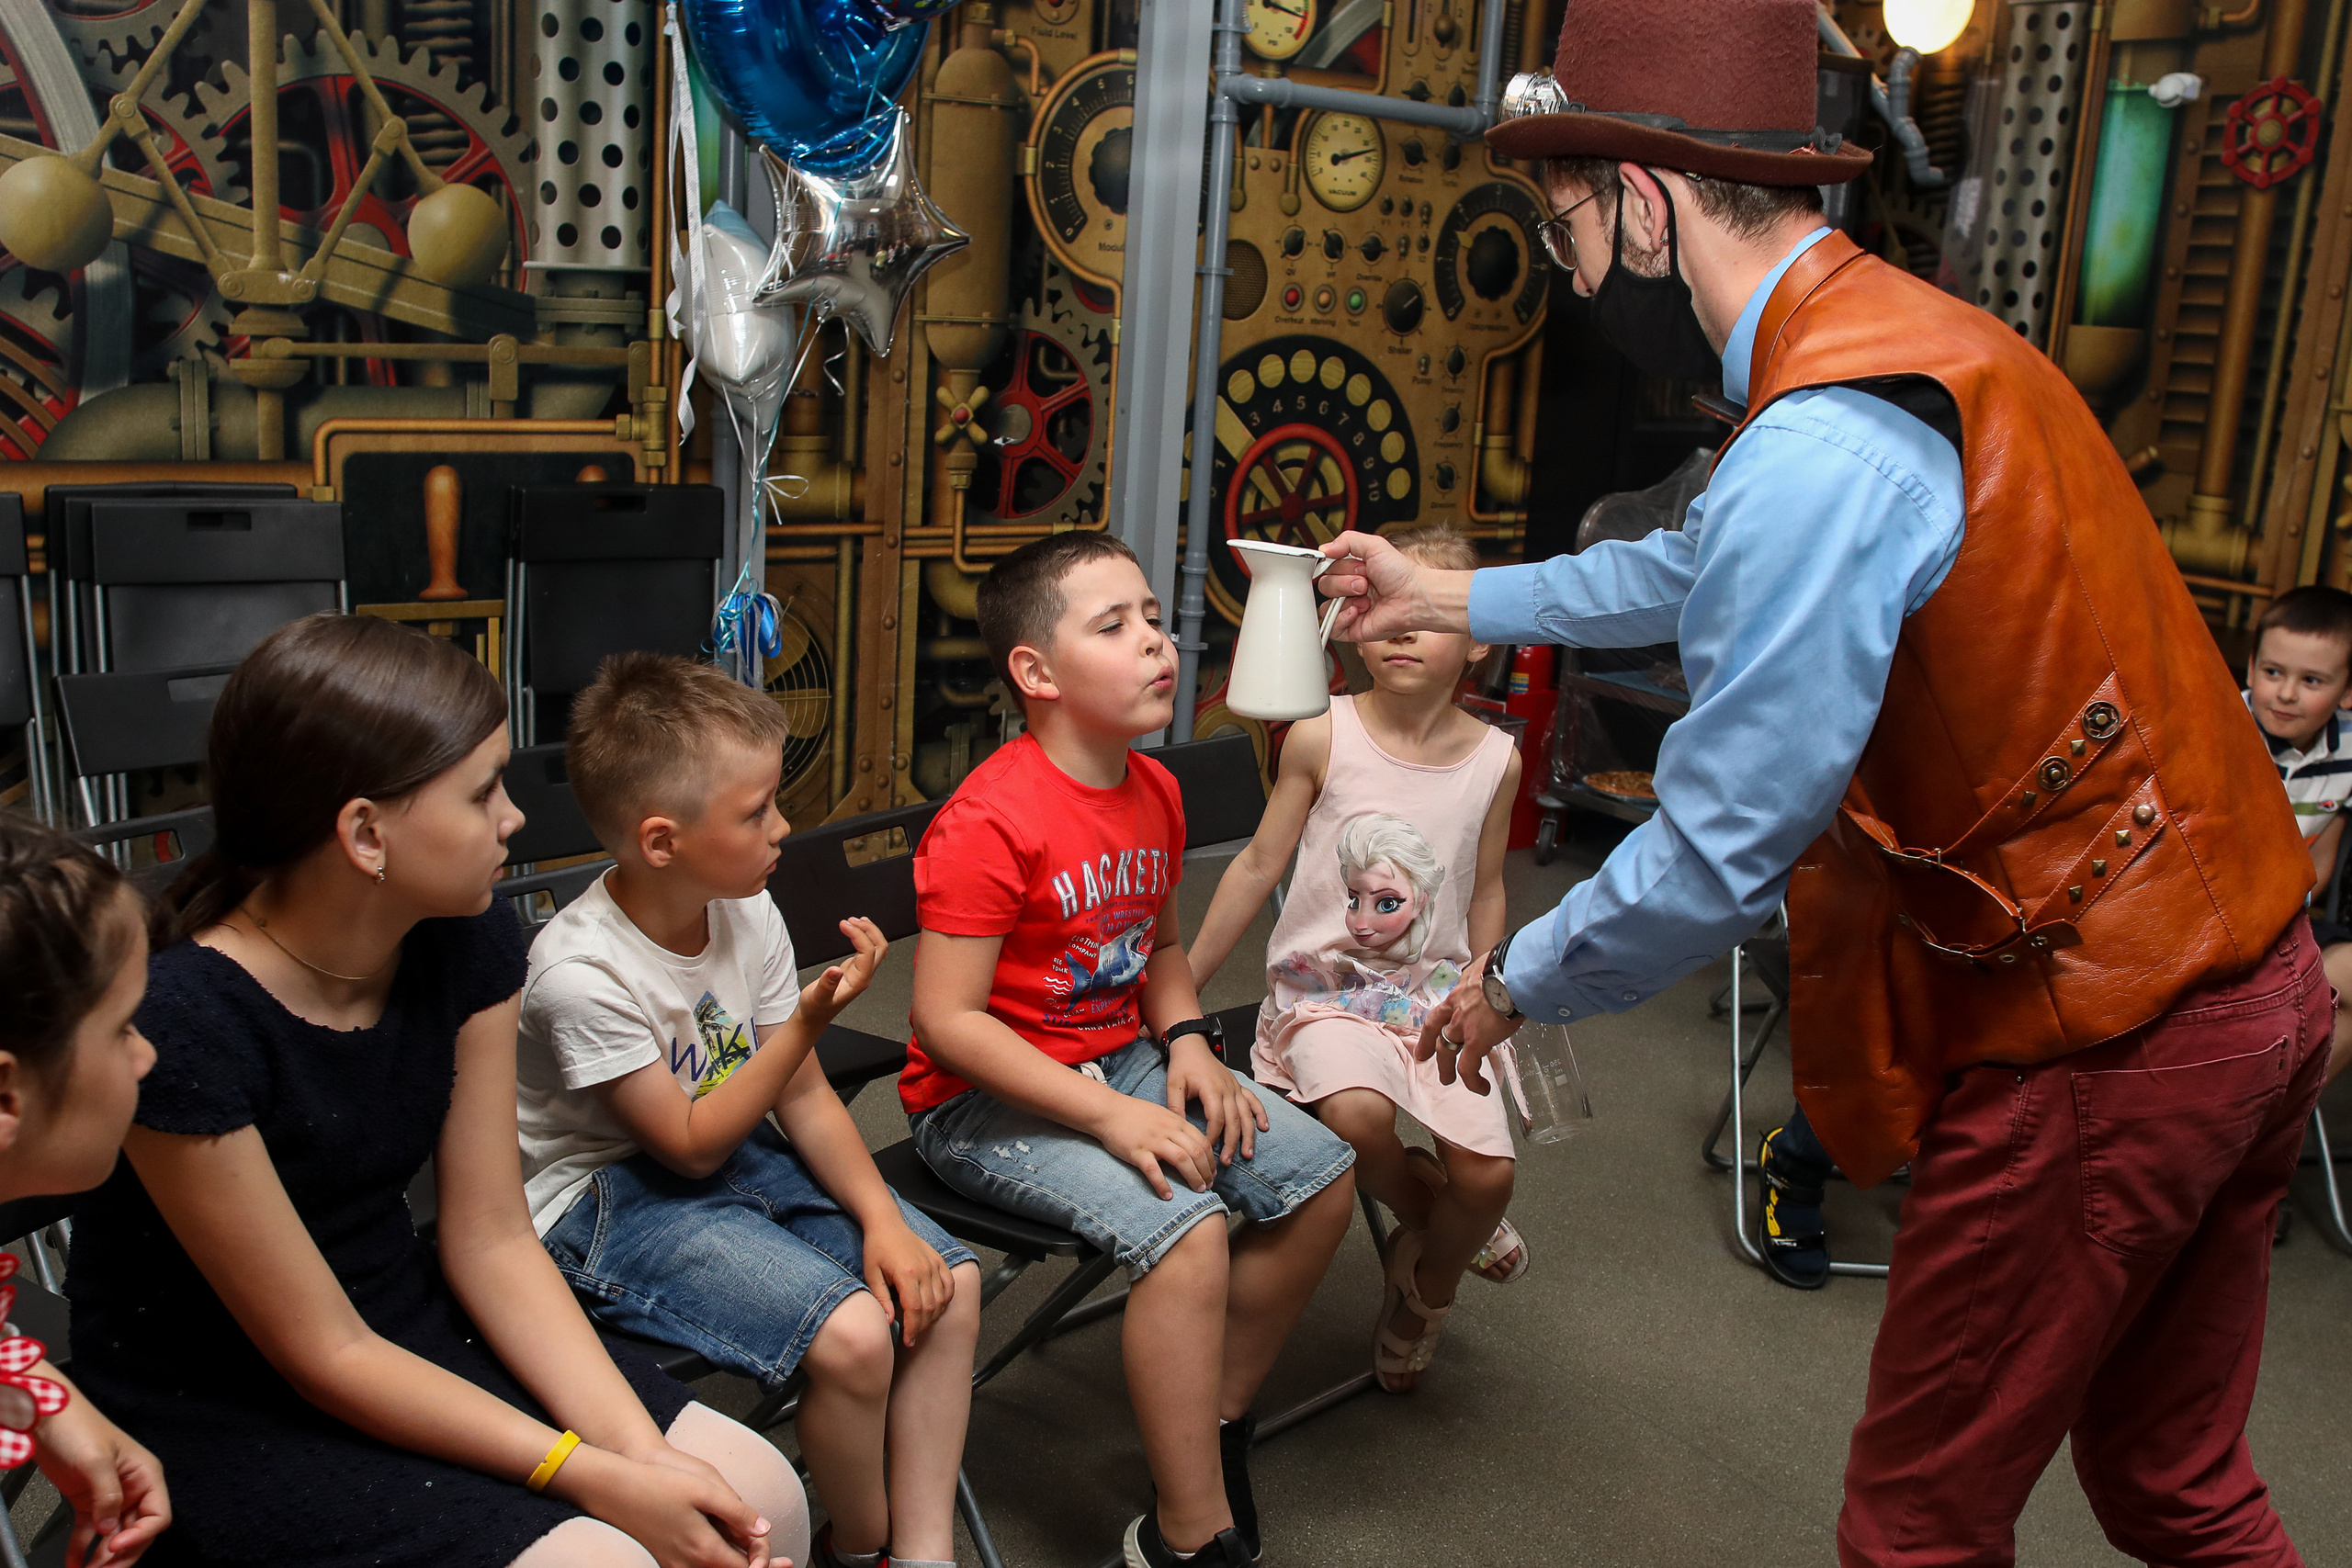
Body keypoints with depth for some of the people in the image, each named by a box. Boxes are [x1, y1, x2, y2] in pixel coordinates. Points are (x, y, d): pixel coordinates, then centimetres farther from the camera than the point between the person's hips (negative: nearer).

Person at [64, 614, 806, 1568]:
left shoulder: (468, 944, -7)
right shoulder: (182, 1022, -27)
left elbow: (492, 1239, -4)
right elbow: (325, 1355, -19)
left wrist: (640, 1449, -16)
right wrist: (601, 1482, -21)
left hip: (407, 1323, 6)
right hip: (214, 1413, -5)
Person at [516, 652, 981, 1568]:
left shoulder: (749, 915, -6)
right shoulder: (582, 974, -26)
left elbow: (802, 1095, 1)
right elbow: (691, 1146, -19)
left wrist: (882, 1219, -12)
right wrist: (812, 1019, -28)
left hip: (739, 1155, 7)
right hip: (609, 1202, -7)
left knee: (946, 1282, -8)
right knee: (851, 1333, -26)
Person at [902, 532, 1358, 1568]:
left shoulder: (1155, 792, 4)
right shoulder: (989, 822, -22)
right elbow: (947, 1021, -23)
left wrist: (1187, 1040, -2)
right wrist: (1111, 1117, -26)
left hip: (1122, 1061, 9)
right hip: (987, 1100, -8)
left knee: (1322, 1178, -1)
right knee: (1187, 1228, -28)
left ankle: (1215, 1421, 17)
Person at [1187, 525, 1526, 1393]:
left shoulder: (1495, 759, -1)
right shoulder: (1322, 737, -7)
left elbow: (1485, 892, 12)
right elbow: (1259, 864, 0)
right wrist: (1181, 982, 3)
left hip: (1435, 990, 3)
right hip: (1323, 986, -2)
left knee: (1487, 1171, -15)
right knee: (1354, 1113, -33)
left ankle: (1423, 1290, 21)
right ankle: (1424, 1208, 5)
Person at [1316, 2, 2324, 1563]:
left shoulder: (1816, 453, -24)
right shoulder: (1915, 335, 9)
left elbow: (1721, 850, -22)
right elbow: (1704, 573, 25)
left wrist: (1516, 984, -3)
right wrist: (1445, 596, 32)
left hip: (2092, 1046, -9)